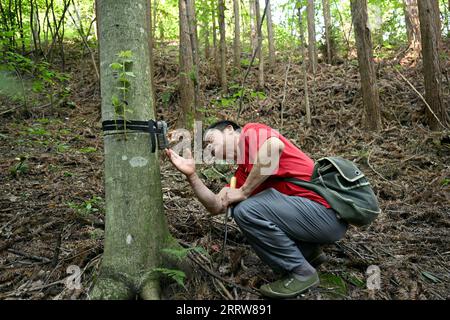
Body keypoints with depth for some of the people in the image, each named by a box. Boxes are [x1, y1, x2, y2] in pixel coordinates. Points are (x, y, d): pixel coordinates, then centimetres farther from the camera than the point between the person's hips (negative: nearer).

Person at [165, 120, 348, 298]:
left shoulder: (251, 132, -4)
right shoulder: (242, 173, 17)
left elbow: (275, 145, -28)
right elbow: (217, 207, 11)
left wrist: (244, 191, -18)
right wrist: (191, 174, 3)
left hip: (327, 212, -9)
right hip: (307, 210, 9)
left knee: (246, 210, -21)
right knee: (238, 208, 17)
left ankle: (301, 273, -2)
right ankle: (309, 252, 19)